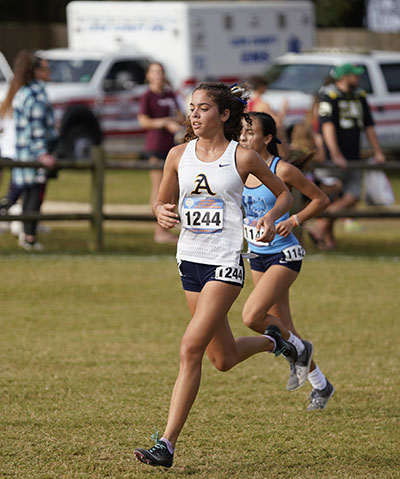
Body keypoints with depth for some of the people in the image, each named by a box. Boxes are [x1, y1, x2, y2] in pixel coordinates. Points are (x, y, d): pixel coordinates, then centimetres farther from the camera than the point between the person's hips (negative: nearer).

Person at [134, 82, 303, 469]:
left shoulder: (242, 157, -5)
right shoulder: (178, 155, 5)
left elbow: (284, 193, 9)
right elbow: (162, 201, 16)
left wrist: (271, 216, -12)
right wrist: (162, 212, -8)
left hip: (225, 263, -5)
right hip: (190, 259, 5)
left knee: (191, 349, -16)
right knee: (223, 359, 14)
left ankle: (167, 445, -13)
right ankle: (272, 341, 46)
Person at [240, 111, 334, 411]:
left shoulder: (283, 170, -14)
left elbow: (321, 199, -6)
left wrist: (294, 220, -19)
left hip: (284, 256, -7)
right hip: (257, 257, 7)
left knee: (252, 317, -20)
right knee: (282, 327, 11)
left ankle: (298, 349, 5)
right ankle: (320, 384, 28)